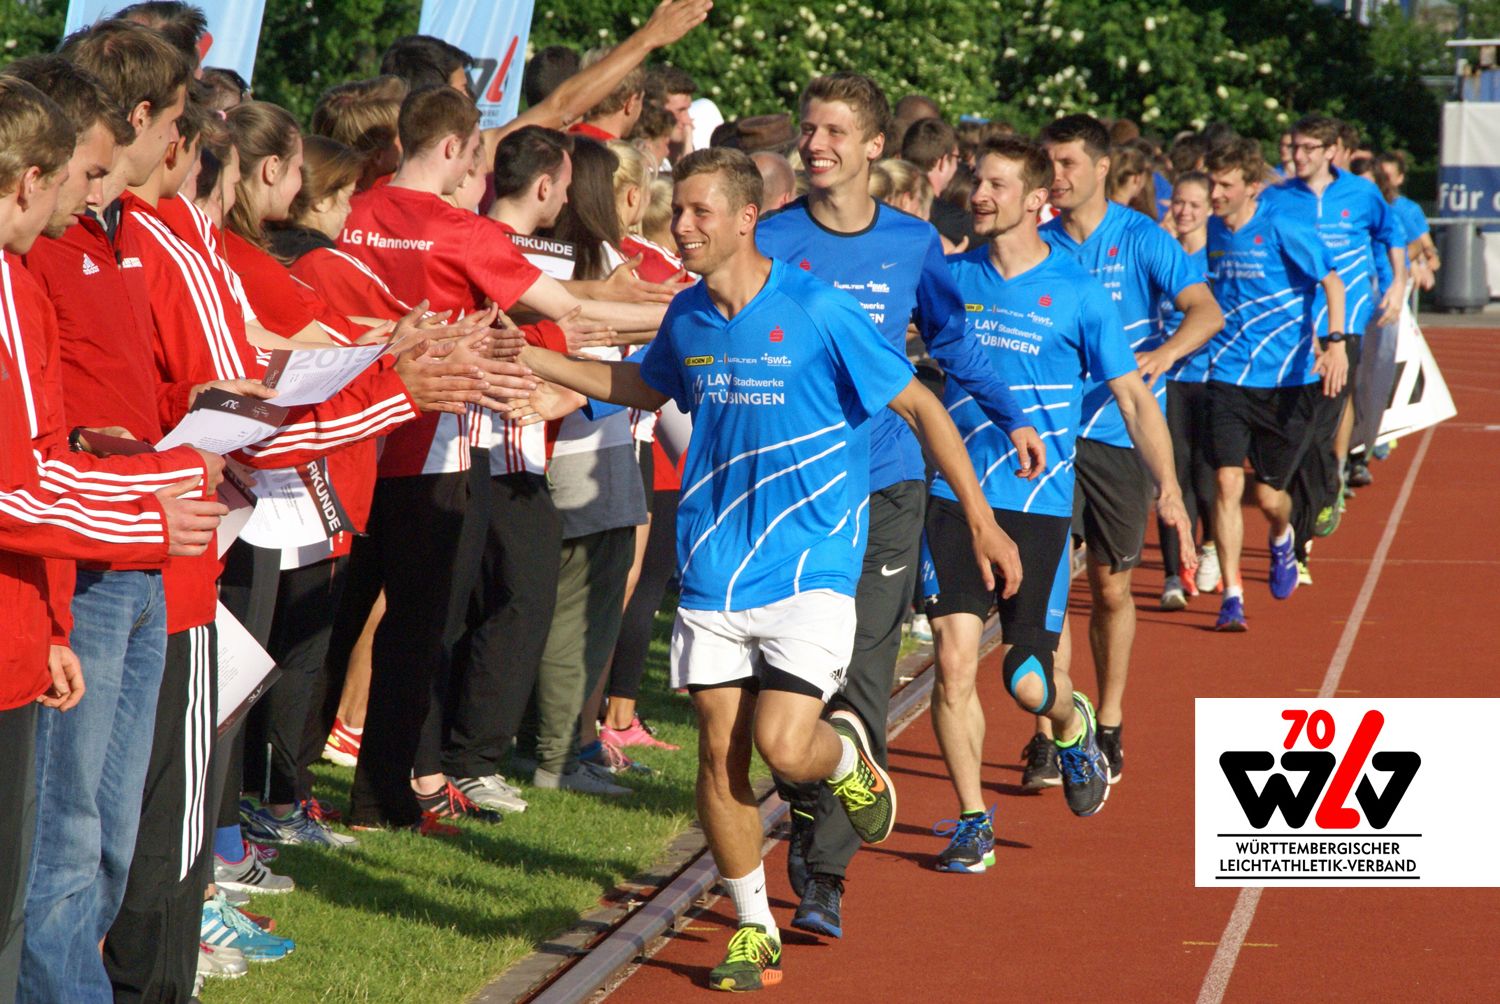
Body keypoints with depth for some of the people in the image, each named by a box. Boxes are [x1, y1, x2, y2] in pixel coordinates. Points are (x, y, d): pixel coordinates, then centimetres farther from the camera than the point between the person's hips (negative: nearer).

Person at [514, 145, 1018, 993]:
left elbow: (920, 405, -5)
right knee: (721, 752, 3)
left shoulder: (818, 310, -12)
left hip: (809, 569, -5)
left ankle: (847, 753, 20)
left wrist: (980, 518, -5)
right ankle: (755, 931, 19)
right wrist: (531, 360, 21)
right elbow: (645, 389, 27)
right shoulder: (686, 319, 4)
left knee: (783, 746, -17)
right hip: (713, 573, 5)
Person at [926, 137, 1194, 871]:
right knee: (953, 661, -8)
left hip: (1038, 505, -2)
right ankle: (972, 821, 6)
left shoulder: (1077, 294, -2)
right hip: (955, 498, 2)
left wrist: (1167, 486, -13)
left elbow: (1132, 396, -1)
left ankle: (1073, 727, 36)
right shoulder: (951, 277, 5)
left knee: (1028, 681, -1)